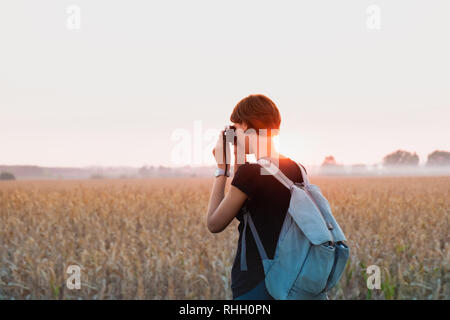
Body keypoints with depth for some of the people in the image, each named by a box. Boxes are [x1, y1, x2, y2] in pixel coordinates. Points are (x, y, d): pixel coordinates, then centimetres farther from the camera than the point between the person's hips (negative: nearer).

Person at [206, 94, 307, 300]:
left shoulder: (250, 172, -15)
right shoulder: (297, 170, 5)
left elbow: (214, 224, -7)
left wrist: (221, 170, 0)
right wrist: (236, 166, 15)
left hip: (256, 284, -7)